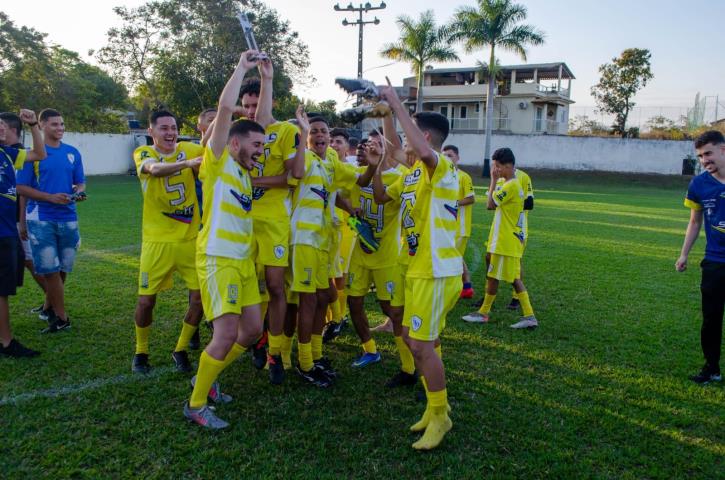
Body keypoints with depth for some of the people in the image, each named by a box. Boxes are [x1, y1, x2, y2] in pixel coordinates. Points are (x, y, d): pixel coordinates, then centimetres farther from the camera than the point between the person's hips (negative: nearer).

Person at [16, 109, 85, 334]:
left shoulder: (72, 152, 9)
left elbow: (80, 182, 16)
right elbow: (21, 188, -5)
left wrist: (79, 192, -7)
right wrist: (51, 198, -17)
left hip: (68, 218, 4)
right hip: (41, 219, -4)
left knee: (63, 269, 10)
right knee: (50, 270, -4)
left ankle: (51, 308, 30)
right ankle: (61, 318, 5)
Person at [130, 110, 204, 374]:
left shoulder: (188, 149, 3)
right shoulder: (143, 153, -6)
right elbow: (155, 169, -29)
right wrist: (188, 163, -44)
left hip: (190, 238, 3)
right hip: (157, 241, -2)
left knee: (200, 296, 1)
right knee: (146, 300, 3)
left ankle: (181, 350, 23)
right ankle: (141, 352, 29)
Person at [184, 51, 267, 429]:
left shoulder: (245, 170, 15)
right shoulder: (217, 162, -7)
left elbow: (261, 120, 22)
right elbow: (225, 109, -15)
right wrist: (241, 69, -6)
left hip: (243, 260, 9)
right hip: (218, 260, -9)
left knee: (252, 330, 11)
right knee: (227, 334, -12)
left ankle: (205, 378, 30)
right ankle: (196, 405, 6)